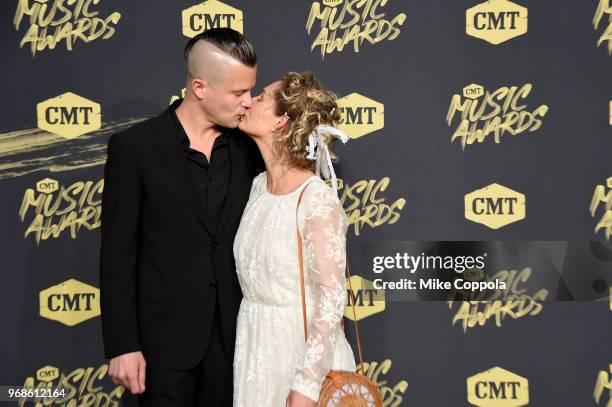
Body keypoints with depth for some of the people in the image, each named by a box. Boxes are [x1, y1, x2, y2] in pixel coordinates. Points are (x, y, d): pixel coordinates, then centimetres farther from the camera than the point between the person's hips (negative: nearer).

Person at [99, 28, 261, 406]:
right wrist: (122, 346, -11)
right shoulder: (135, 147, -9)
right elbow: (118, 255, -8)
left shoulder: (247, 146, 3)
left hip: (234, 332, 4)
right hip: (166, 335, -3)